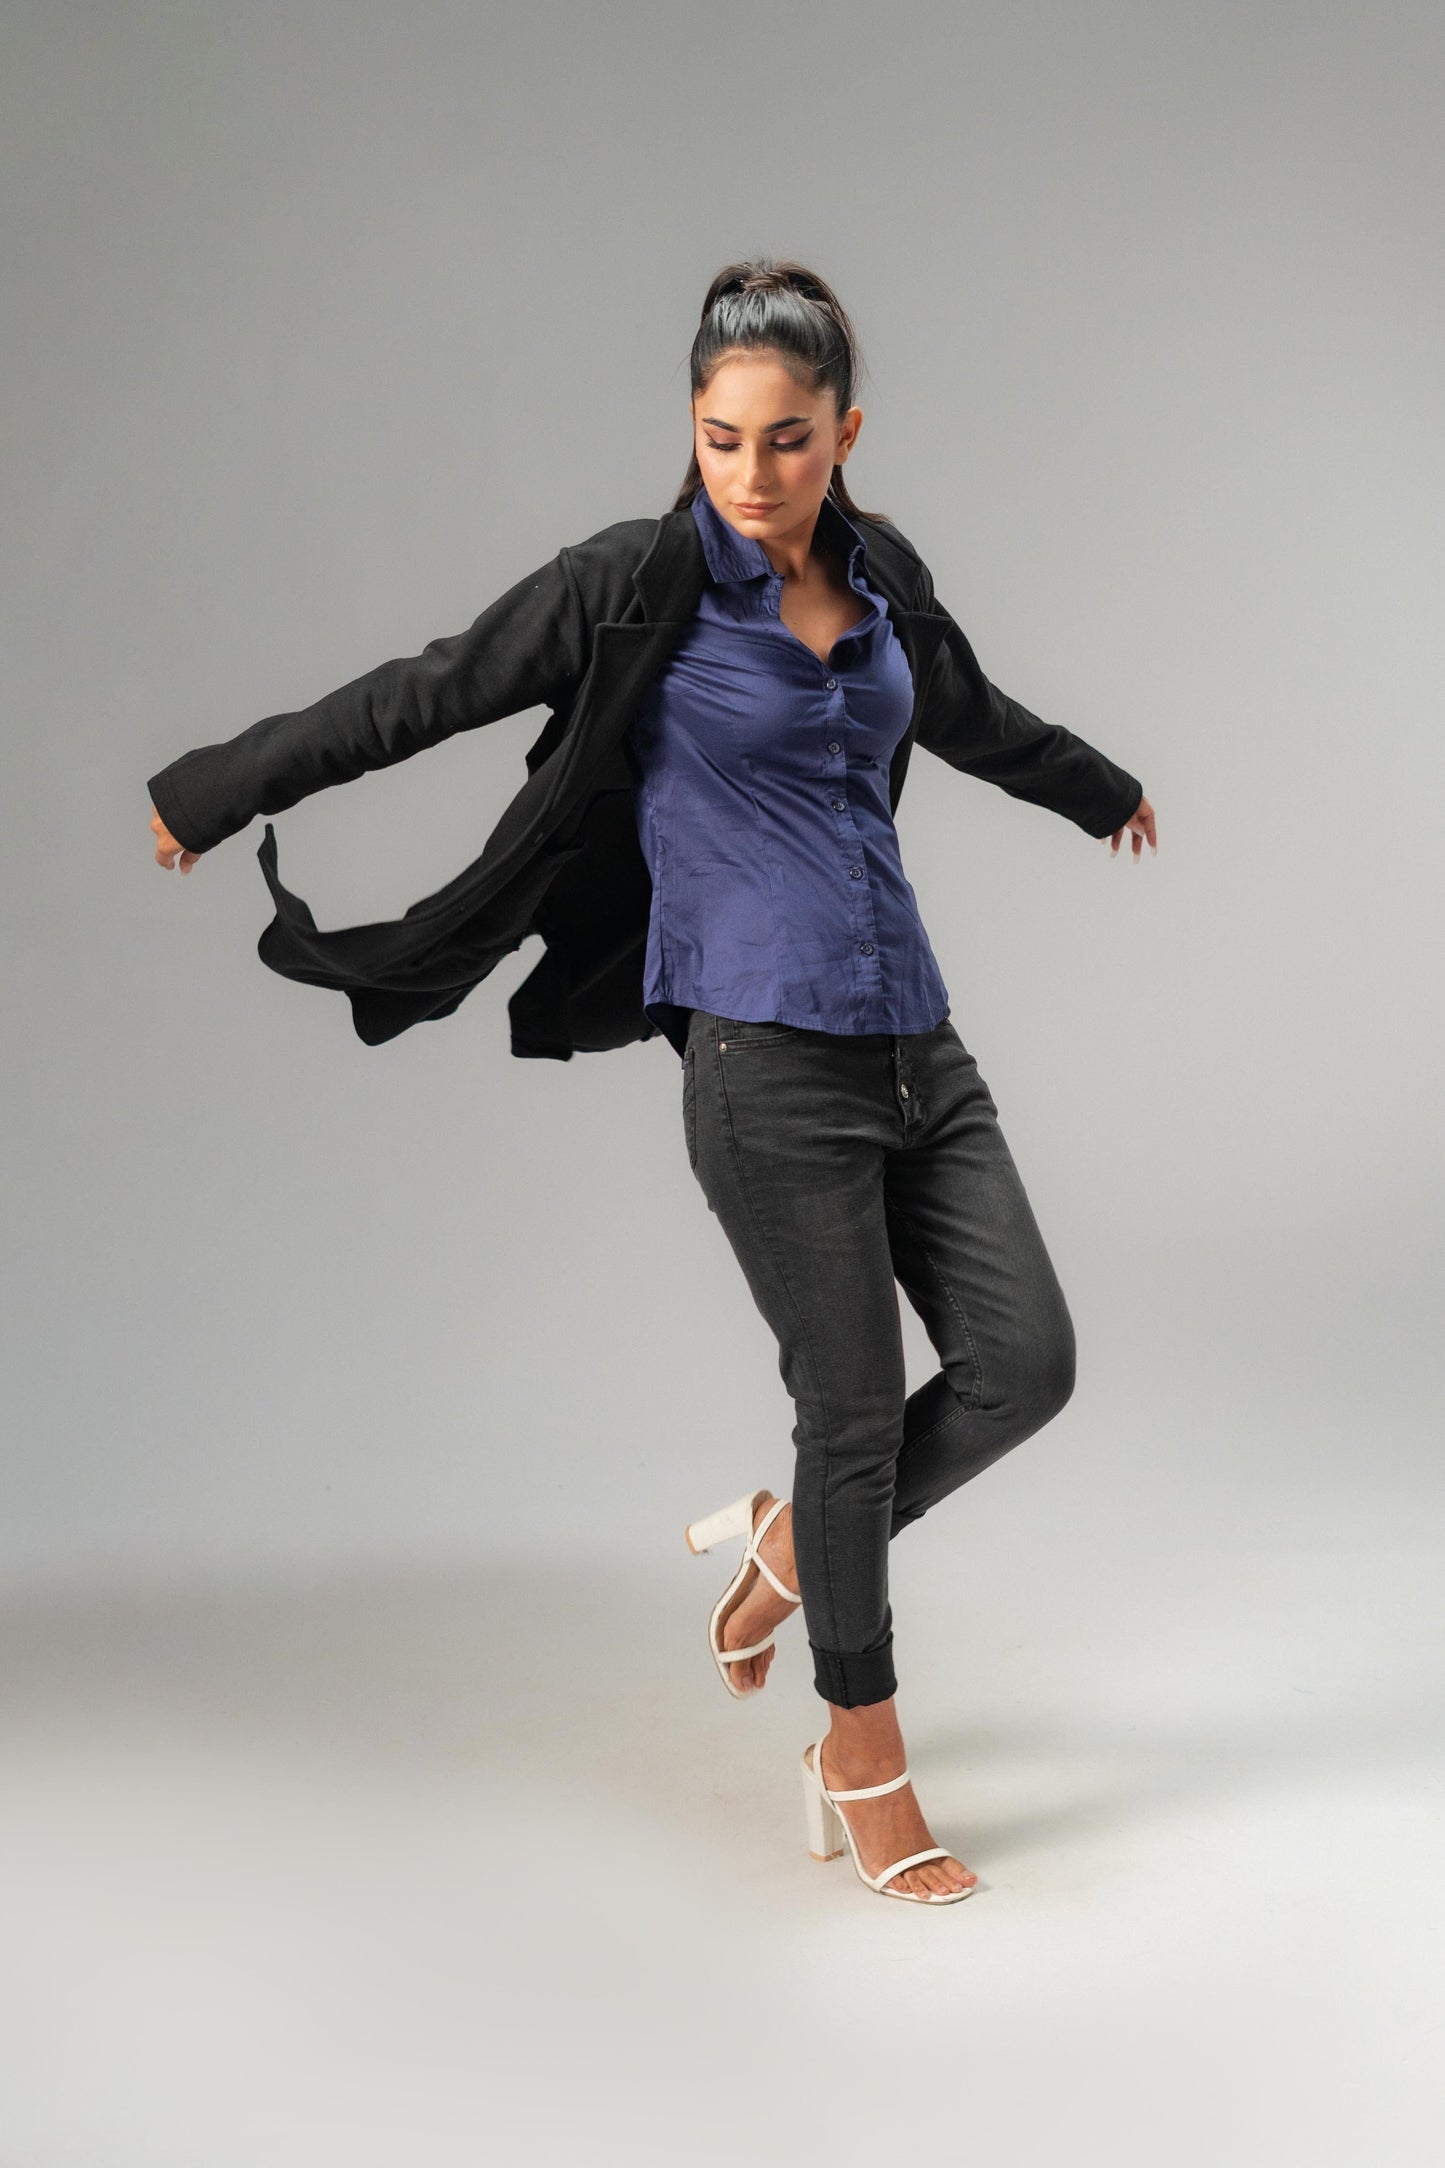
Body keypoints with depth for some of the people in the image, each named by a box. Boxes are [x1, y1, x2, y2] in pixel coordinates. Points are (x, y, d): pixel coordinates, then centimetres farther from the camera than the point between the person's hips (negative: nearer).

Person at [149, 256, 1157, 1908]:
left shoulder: (877, 569, 10)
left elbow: (969, 716, 30)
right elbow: (424, 696, 0)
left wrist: (1100, 791, 48)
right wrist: (213, 790, 7)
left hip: (910, 1034, 6)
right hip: (767, 1050, -6)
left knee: (1023, 1364, 0)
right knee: (857, 1407, 1)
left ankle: (788, 1544, 26)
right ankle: (862, 1765, 20)